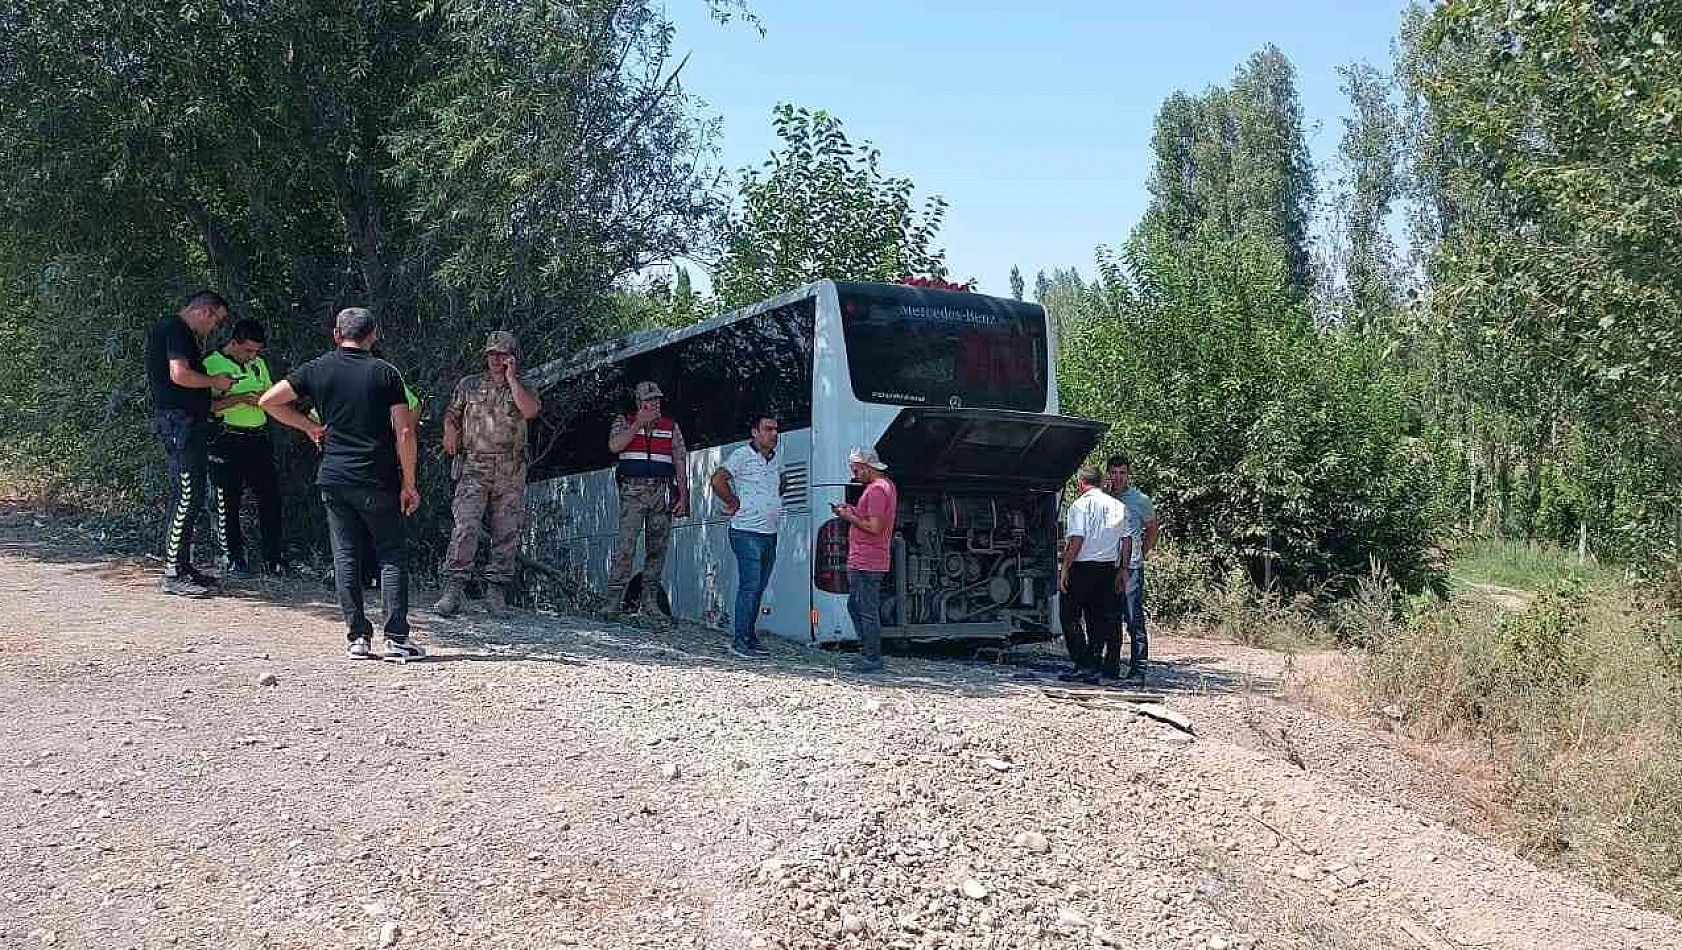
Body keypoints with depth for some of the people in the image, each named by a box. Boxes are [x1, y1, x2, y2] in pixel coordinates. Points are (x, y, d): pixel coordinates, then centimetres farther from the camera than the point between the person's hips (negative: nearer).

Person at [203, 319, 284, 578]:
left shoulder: (258, 364, 15)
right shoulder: (211, 364, -5)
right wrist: (239, 398, -20)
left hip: (259, 438, 5)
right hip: (226, 441, -5)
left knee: (270, 498, 3)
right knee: (227, 503, 1)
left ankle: (273, 559, 11)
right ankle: (234, 559, 11)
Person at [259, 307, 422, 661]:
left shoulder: (318, 369, 4)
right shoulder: (385, 372, -3)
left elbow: (268, 400, 6)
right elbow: (404, 432, -7)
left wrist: (309, 426, 16)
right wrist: (408, 483, -1)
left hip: (334, 479, 2)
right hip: (379, 481, -2)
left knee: (345, 556, 8)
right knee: (392, 556, 4)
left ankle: (358, 638, 7)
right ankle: (396, 639, -1)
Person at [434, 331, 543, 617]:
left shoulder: (523, 388, 9)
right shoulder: (469, 385, 13)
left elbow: (530, 411, -12)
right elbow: (451, 414, 21)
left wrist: (511, 378, -8)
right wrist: (450, 432, 1)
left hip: (510, 473, 1)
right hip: (474, 467, -1)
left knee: (506, 532, 2)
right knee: (465, 527, -13)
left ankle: (496, 591, 11)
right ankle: (452, 590, -11)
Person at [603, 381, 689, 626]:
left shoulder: (671, 427, 14)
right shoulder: (624, 421, 9)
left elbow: (680, 464, 12)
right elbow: (614, 446, -11)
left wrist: (683, 496, 3)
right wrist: (639, 423, -9)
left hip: (662, 493, 3)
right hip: (633, 492, -3)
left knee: (657, 549, 3)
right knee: (626, 546, -11)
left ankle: (650, 603, 9)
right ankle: (613, 601, -8)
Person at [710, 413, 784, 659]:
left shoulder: (776, 458, 14)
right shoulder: (742, 455, -10)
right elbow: (717, 480, -19)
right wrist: (734, 503, -10)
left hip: (770, 534, 8)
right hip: (747, 533, -8)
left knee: (759, 588, 10)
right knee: (749, 587, -10)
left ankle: (750, 639, 17)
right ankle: (740, 640, -5)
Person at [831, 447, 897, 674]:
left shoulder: (876, 489, -17)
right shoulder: (887, 486, 16)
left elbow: (874, 527, -23)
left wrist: (850, 517, -11)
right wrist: (852, 511, 12)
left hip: (866, 564, -11)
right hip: (861, 562, 11)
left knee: (868, 611, -5)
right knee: (855, 606, 18)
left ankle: (872, 660, 1)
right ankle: (867, 653, 24)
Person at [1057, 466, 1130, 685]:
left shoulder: (1080, 505, -8)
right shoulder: (1119, 506, 10)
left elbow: (1077, 540, -15)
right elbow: (1126, 541, 9)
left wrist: (1064, 569, -13)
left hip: (1082, 567, -6)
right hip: (1108, 568, 6)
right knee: (1099, 618, 11)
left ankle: (1084, 665, -6)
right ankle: (1095, 665, 12)